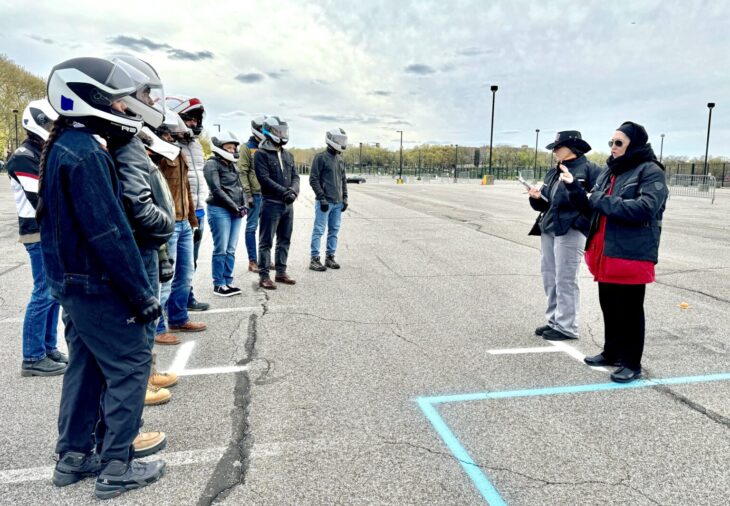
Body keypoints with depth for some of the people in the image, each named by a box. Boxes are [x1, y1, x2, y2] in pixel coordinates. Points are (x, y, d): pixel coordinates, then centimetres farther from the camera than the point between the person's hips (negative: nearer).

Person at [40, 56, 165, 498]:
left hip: (71, 280, 10)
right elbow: (110, 233, -24)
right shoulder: (86, 152, -20)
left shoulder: (62, 146, 12)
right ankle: (116, 466, 10)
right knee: (131, 363, 0)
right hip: (96, 284, -10)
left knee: (86, 363, 18)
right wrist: (142, 294, -19)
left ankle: (74, 456, 30)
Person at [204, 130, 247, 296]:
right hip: (220, 210, -7)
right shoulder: (212, 164, -6)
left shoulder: (232, 165, 17)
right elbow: (216, 190, -14)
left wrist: (243, 205, 4)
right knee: (221, 250, -4)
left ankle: (228, 281, 16)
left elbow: (240, 187, 20)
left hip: (236, 212, 7)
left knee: (231, 250, 9)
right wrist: (235, 207, -12)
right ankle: (218, 284, 5)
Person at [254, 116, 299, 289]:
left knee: (284, 240, 13)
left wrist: (293, 190, -10)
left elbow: (295, 176, 11)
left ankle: (281, 272, 23)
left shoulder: (288, 155, 15)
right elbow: (264, 178, -15)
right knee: (266, 241, -2)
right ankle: (264, 276, 3)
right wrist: (284, 192, -18)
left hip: (288, 204, 7)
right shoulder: (261, 154, -6)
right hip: (271, 203, -7)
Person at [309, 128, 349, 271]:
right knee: (319, 230, -4)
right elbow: (313, 179, -10)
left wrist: (345, 198, 12)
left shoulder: (341, 159, 15)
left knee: (334, 231, 9)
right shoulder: (321, 157, -6)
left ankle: (330, 257, 17)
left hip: (338, 203, 7)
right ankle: (314, 259, 1)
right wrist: (322, 198, -14)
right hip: (324, 202, -7)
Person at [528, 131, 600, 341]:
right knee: (549, 278, 13)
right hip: (548, 229, 8)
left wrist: (584, 218, -20)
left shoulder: (587, 169, -8)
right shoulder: (553, 173, 15)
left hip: (570, 231, -8)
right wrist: (537, 197, -2)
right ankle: (554, 320, 25)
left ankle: (566, 327, 6)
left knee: (565, 280, -3)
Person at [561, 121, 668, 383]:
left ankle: (631, 363, 15)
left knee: (629, 309, 2)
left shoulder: (651, 171, -9)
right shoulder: (609, 170, 15)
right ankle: (612, 352, 32)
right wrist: (574, 187, -1)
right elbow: (591, 205, 15)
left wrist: (602, 201, -17)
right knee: (609, 306, 16)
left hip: (632, 255, -7)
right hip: (605, 252, 8)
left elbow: (645, 208, -24)